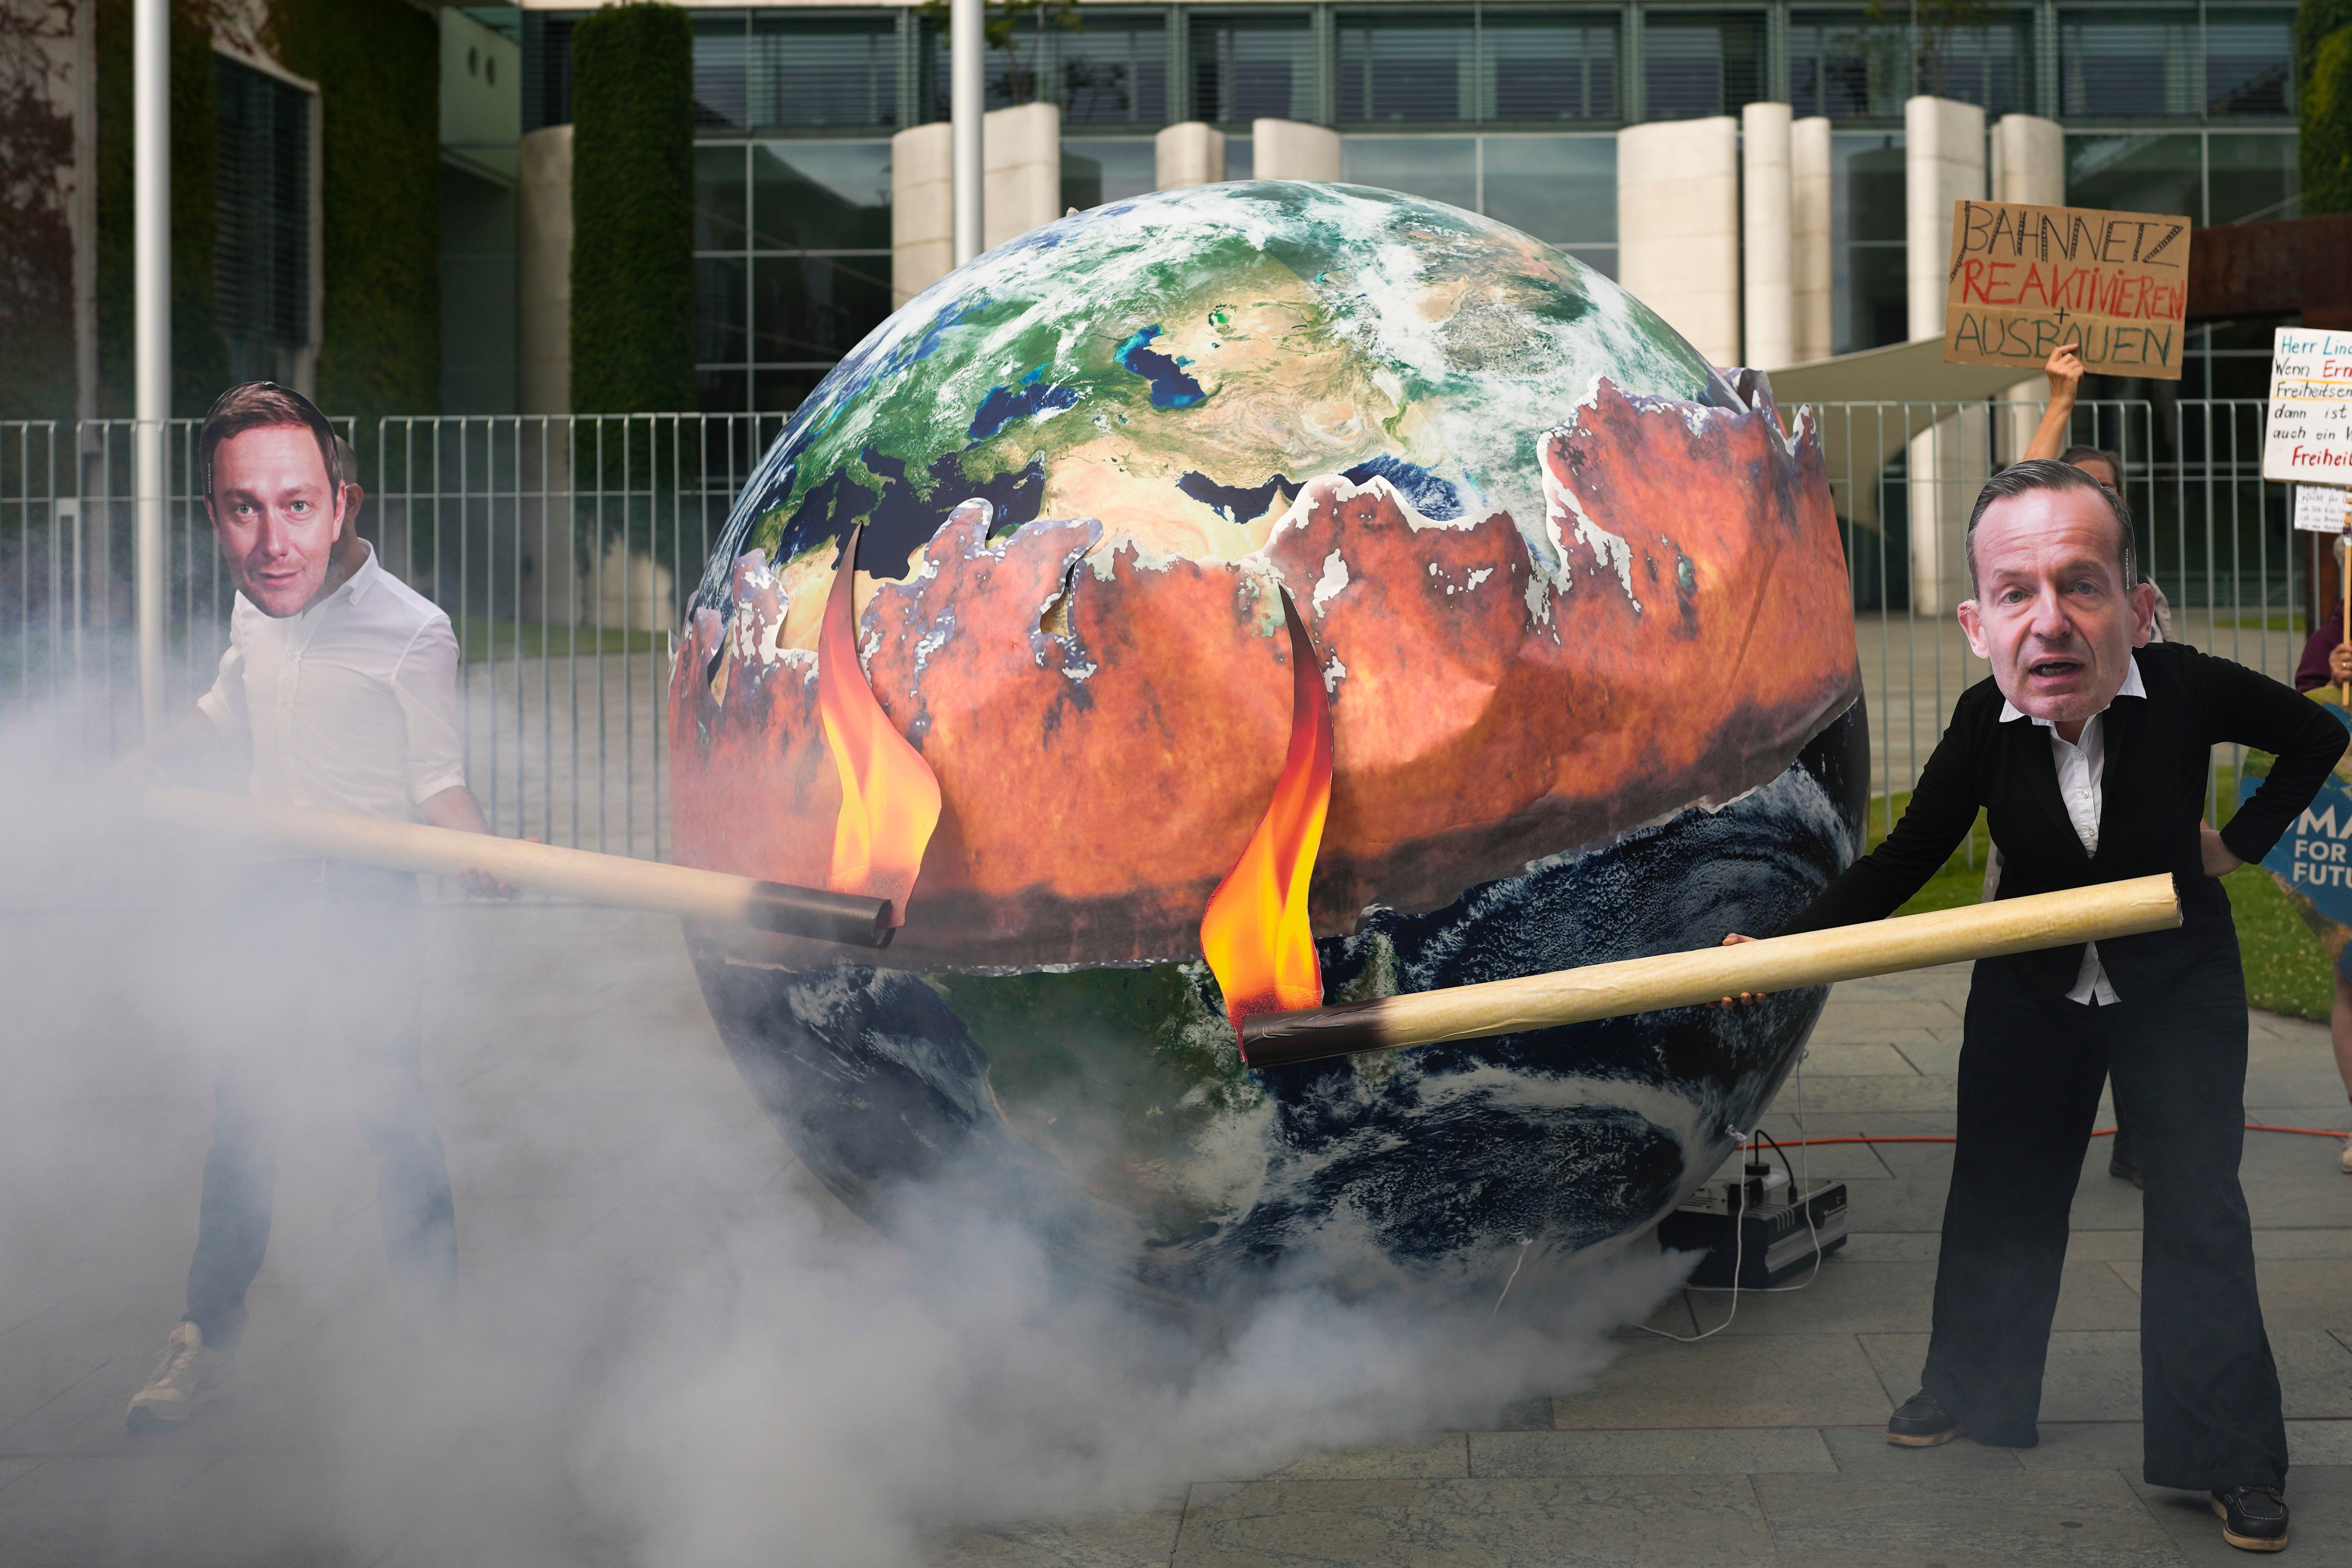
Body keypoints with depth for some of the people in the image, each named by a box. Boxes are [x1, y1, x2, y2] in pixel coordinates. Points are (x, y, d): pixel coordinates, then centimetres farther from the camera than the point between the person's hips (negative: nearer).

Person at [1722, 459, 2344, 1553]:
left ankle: (2231, 1457, 11)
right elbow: (1903, 862, -16)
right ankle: (1976, 1390, 32)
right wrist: (1782, 951, -26)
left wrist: (2240, 845, -5)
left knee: (2197, 1208, -2)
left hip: (2178, 987, -2)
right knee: (1999, 1192, 12)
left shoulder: (2189, 691, -27)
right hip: (2032, 990, 2)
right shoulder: (1984, 725, -24)